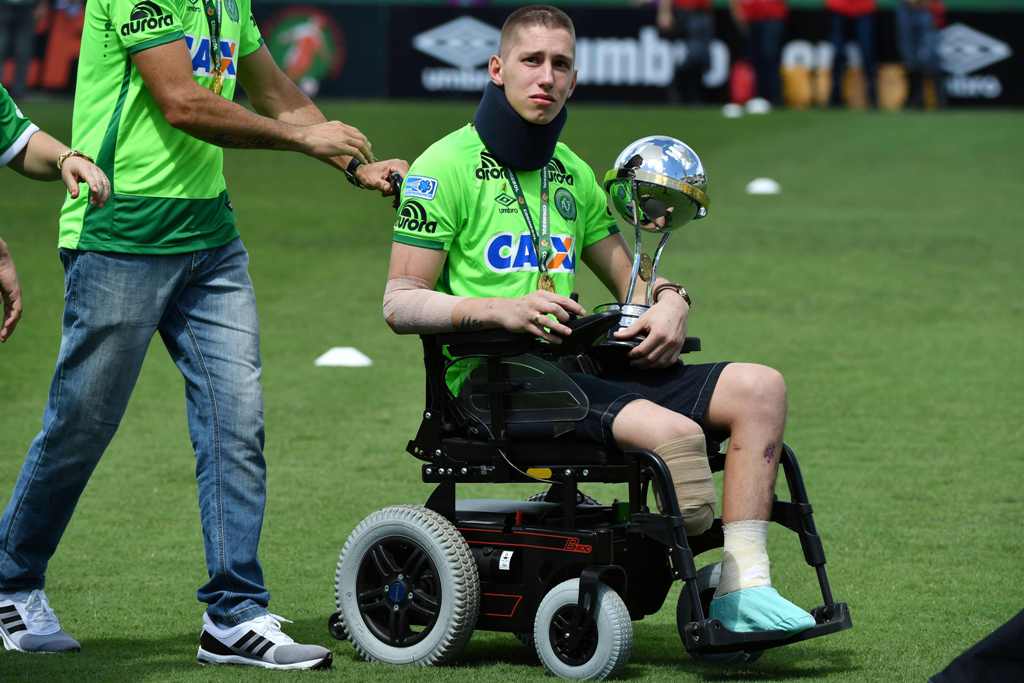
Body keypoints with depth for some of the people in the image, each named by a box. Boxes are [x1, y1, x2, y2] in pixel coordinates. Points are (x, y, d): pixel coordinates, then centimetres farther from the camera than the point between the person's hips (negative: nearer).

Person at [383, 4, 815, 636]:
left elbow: (628, 278, 27)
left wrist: (669, 303, 2)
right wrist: (500, 310, -21)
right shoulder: (447, 167, -1)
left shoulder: (572, 175, 21)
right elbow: (400, 304, -6)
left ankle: (746, 583, -19)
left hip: (578, 367, 8)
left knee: (758, 387, -12)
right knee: (673, 430, -33)